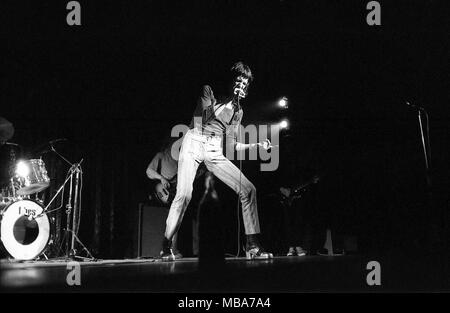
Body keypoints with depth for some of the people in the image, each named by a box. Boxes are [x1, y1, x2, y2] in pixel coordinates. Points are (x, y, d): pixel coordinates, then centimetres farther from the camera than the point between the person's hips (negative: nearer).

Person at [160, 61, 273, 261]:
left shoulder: (237, 110, 18)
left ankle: (253, 246, -8)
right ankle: (166, 247, -9)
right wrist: (230, 100, -8)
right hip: (195, 142, -4)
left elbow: (231, 145, 14)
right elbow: (207, 117, -10)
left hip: (215, 152, 5)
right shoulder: (209, 90, 8)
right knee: (184, 194, -22)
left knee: (248, 190, -10)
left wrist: (257, 145, 3)